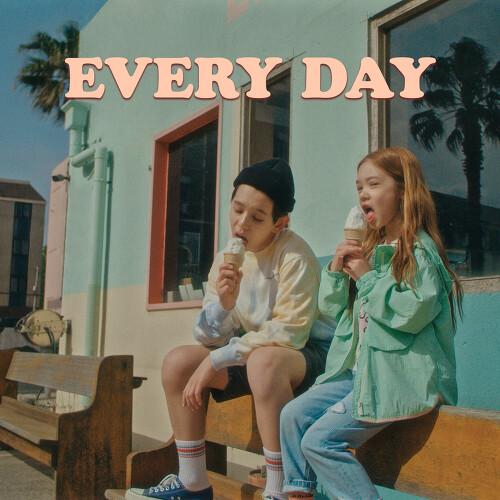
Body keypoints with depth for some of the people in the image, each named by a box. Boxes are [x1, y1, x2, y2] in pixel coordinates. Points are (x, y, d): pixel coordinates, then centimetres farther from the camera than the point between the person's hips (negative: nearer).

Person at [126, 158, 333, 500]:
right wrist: (223, 304, -26)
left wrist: (215, 360, -21)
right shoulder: (226, 260, 0)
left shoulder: (294, 254, -19)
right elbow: (208, 339, -3)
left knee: (264, 361, -37)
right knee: (178, 361, -5)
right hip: (253, 355, 7)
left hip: (310, 355, -7)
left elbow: (289, 333, -24)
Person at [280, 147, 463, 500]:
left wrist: (367, 278, -15)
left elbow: (412, 311, -24)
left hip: (399, 375, -9)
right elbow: (332, 307, 15)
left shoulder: (419, 251, -9)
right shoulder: (369, 250, 15)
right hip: (357, 370, 9)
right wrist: (336, 270, -3)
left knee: (320, 440, -17)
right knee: (293, 415, 0)